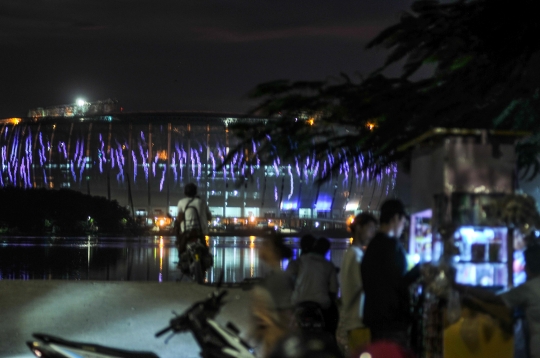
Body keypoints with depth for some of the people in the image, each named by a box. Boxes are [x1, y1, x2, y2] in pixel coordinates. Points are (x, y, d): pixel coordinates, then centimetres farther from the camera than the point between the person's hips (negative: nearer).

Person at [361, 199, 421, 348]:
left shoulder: (372, 245, 14)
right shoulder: (392, 244, -13)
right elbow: (399, 282, -17)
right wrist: (418, 270, -3)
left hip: (374, 317, 9)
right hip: (392, 319, -9)